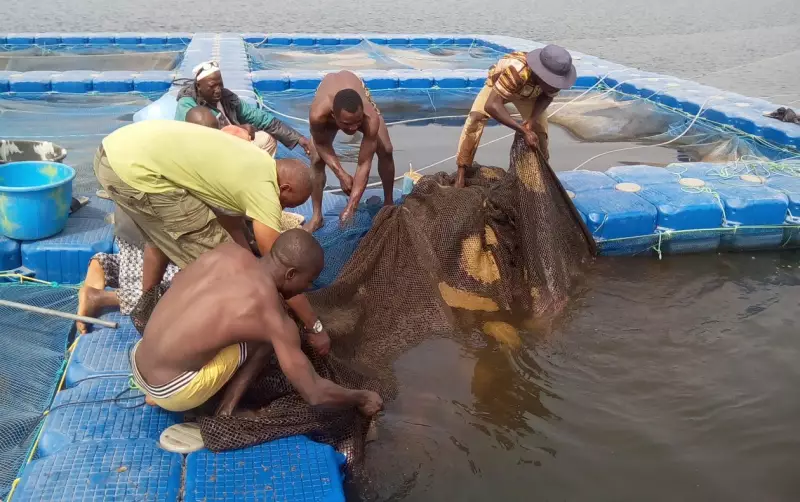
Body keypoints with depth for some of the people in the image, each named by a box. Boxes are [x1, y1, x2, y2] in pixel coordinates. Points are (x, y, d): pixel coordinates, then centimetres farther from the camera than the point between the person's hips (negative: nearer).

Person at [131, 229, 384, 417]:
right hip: (172, 393, -7)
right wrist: (361, 398, 5)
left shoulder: (228, 251, -2)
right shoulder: (272, 318, -19)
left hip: (137, 365, 7)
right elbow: (315, 394, -14)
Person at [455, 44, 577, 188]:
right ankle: (461, 173, -20)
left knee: (539, 127, -7)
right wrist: (524, 131, -54)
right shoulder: (517, 71, -50)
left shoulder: (552, 75, -32)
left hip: (527, 90, 4)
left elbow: (547, 97, -11)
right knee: (476, 117, -26)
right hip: (497, 85, -4)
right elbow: (491, 105, -54)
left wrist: (532, 119, -29)